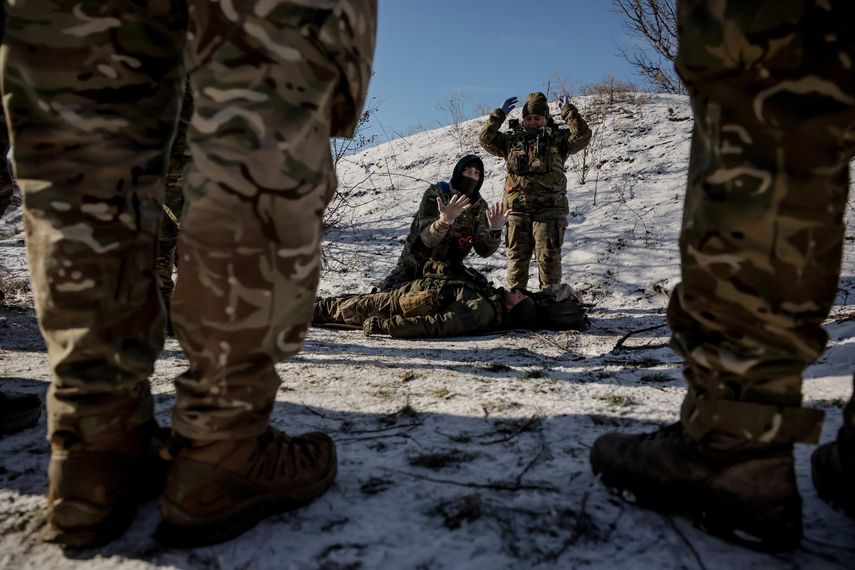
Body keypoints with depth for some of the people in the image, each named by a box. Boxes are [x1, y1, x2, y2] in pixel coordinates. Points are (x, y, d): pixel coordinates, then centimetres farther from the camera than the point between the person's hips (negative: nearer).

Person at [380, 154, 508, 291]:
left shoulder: (480, 206, -6)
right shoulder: (435, 195, -16)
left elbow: (483, 250, -16)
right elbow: (428, 239, -30)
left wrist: (495, 231, -37)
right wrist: (444, 220, -50)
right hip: (416, 266, -3)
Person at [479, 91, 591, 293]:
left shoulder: (558, 138, 9)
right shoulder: (511, 139, 16)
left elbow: (582, 136, -5)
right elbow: (486, 139, 7)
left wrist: (568, 111, -5)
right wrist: (499, 114, 2)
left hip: (549, 207, -2)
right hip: (517, 207, 2)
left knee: (548, 255, -2)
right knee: (517, 255, 7)